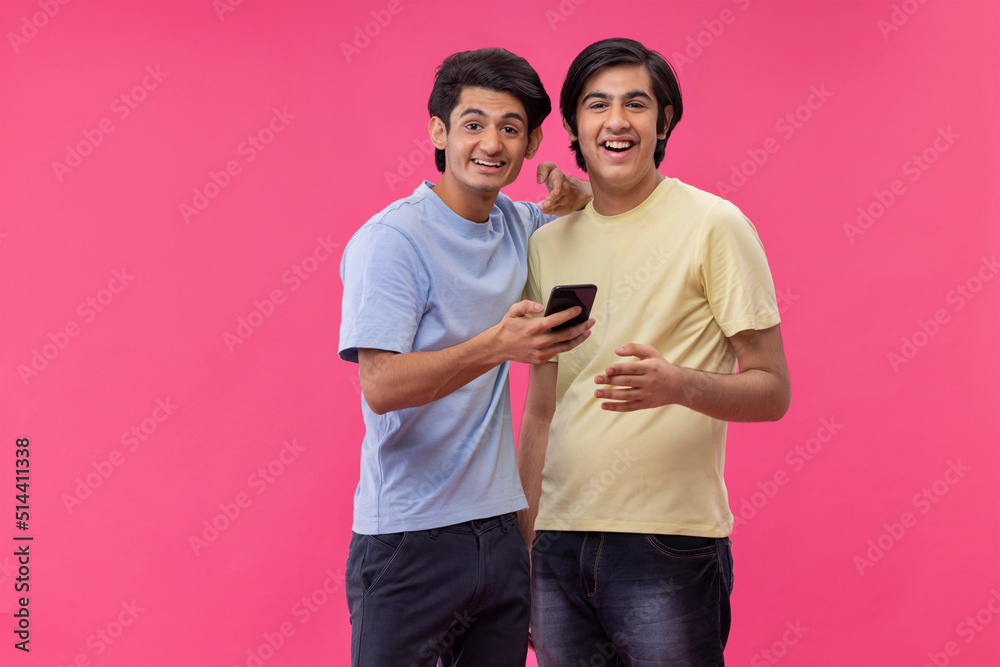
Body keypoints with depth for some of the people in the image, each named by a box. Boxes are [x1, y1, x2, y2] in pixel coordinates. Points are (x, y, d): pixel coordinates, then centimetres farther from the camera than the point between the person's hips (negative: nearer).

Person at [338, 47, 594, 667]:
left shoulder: (519, 226, 9)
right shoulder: (390, 239, -12)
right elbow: (381, 385, -20)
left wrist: (570, 192, 3)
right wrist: (497, 345, -33)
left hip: (502, 531, 6)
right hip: (409, 540, -6)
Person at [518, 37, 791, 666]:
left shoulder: (714, 225, -5)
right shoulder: (549, 242, 11)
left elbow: (772, 391, -6)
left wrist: (680, 384, -26)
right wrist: (517, 545, 15)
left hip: (670, 544, -4)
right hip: (560, 541, 5)